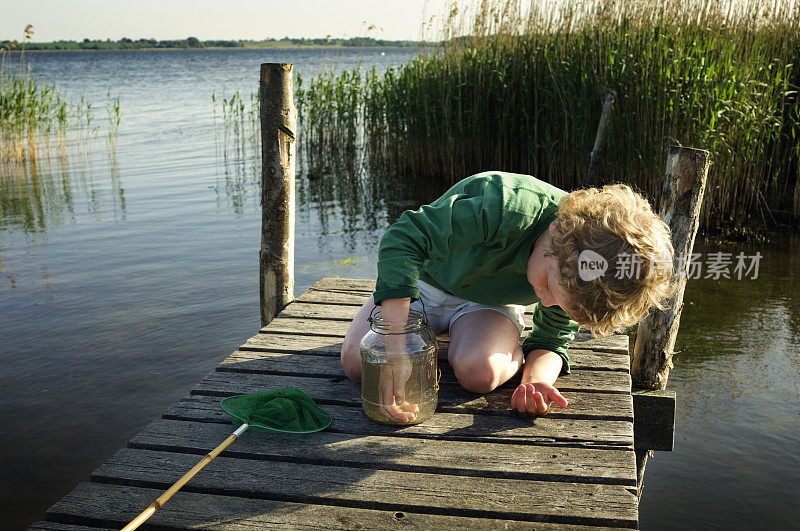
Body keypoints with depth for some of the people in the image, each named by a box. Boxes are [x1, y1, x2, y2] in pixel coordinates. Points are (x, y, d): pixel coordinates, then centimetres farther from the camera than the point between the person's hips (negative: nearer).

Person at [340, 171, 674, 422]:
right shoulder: (506, 209, -41)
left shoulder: (576, 285, -23)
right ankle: (435, 332, 11)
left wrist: (536, 380, -35)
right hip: (426, 279, -1)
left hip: (489, 303, 2)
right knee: (358, 363, -20)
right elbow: (402, 239, -40)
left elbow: (552, 341, -9)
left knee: (481, 372, -31)